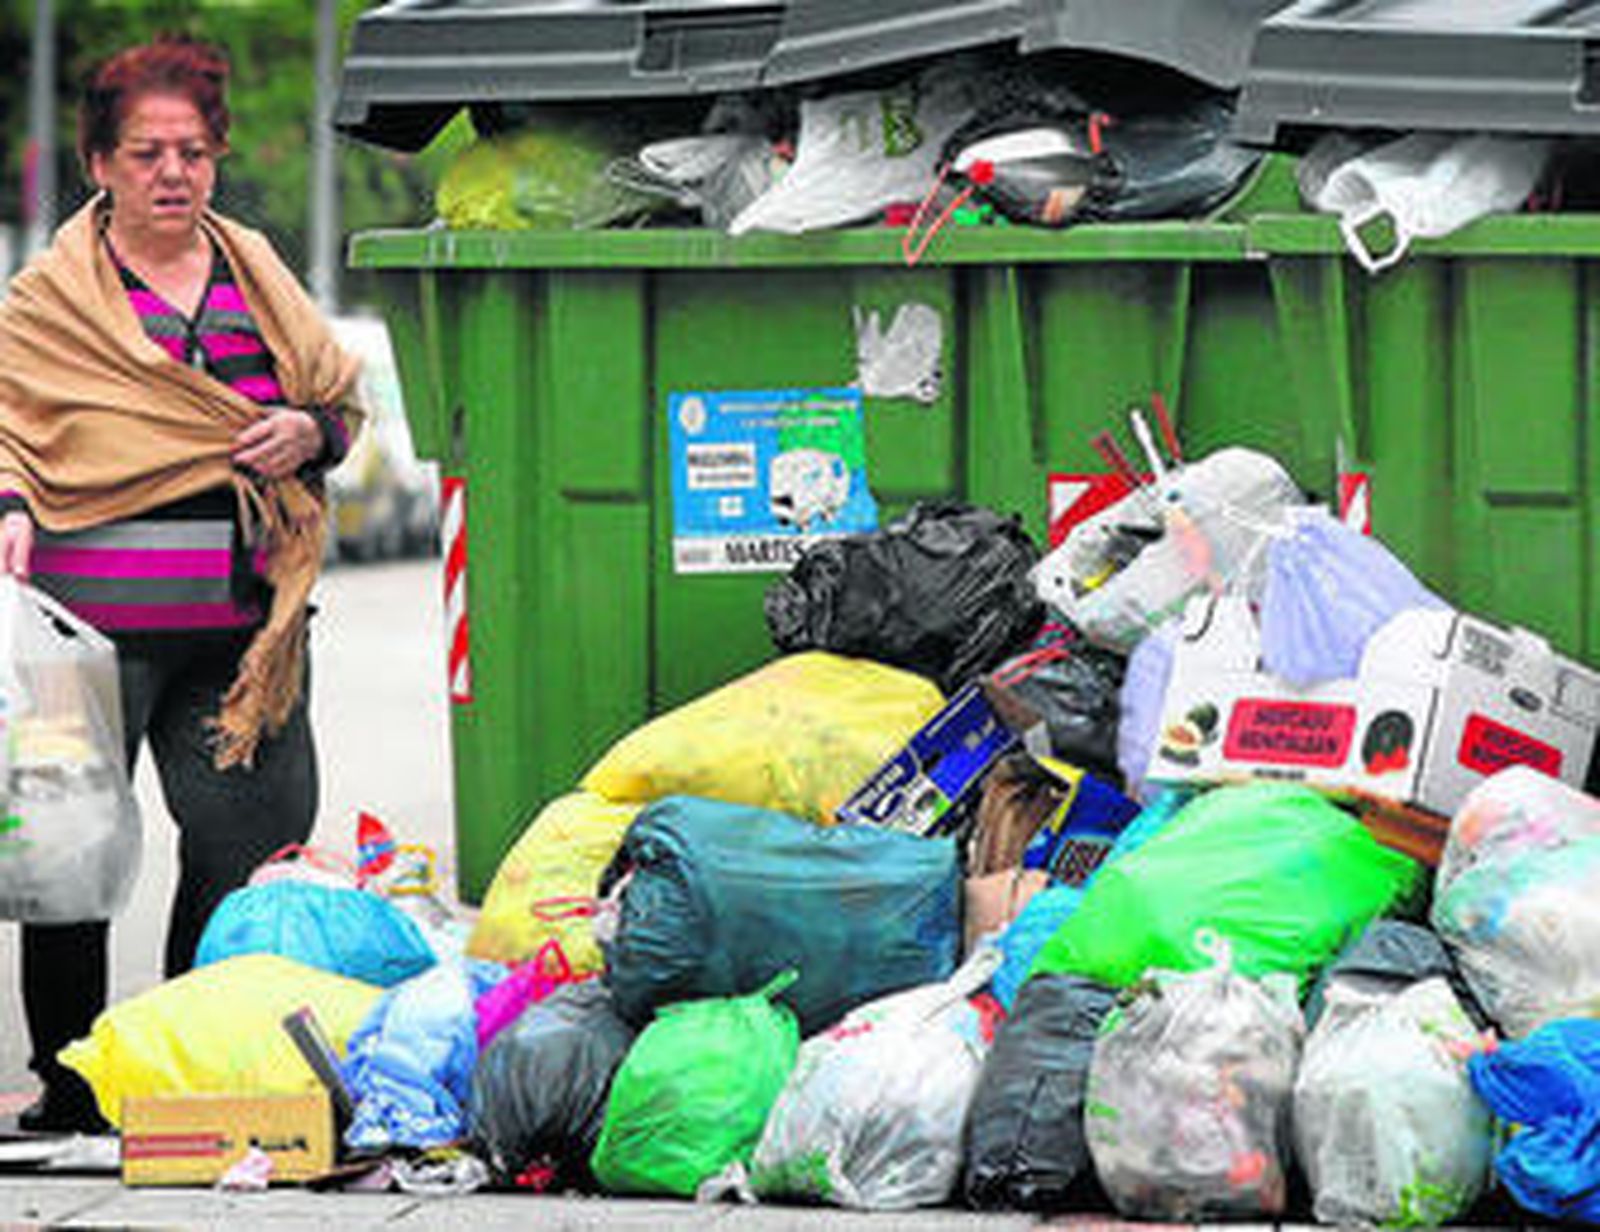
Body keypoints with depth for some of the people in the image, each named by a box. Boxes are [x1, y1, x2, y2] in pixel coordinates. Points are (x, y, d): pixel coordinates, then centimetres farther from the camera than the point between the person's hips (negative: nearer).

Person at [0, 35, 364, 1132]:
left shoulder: (257, 272, 15)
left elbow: (342, 393, 22)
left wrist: (310, 431, 1)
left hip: (242, 624, 4)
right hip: (100, 624, -4)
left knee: (252, 845, 1)